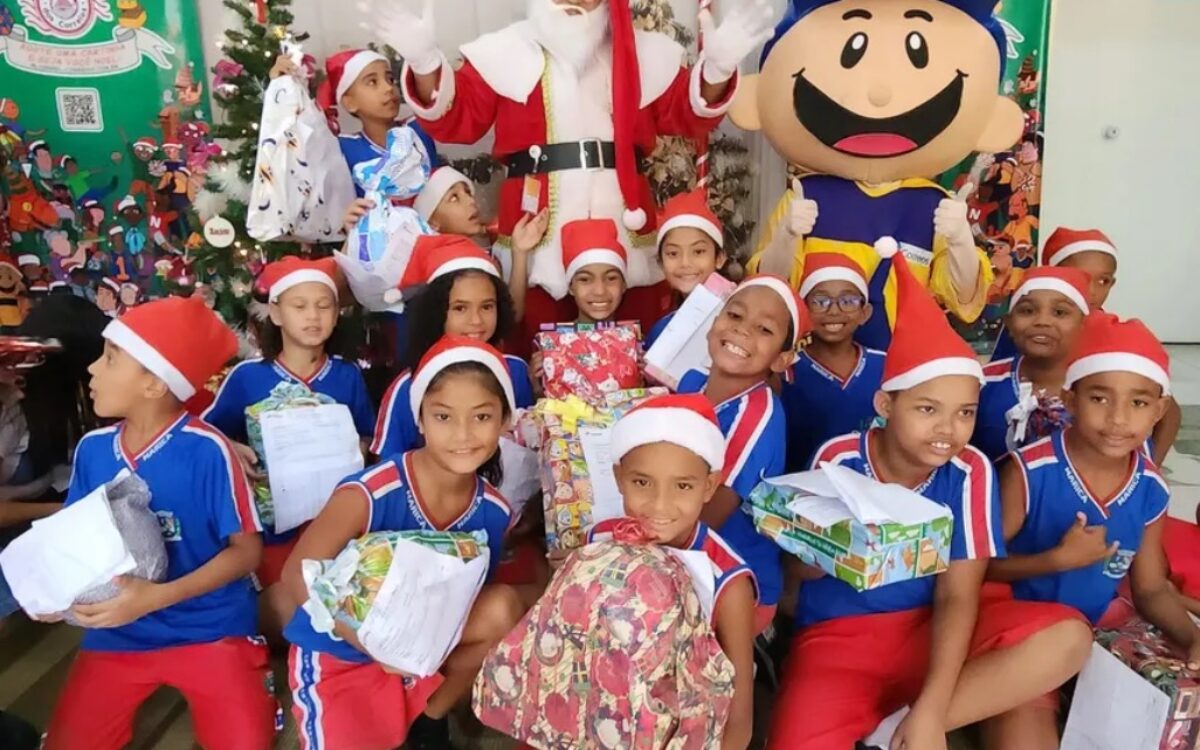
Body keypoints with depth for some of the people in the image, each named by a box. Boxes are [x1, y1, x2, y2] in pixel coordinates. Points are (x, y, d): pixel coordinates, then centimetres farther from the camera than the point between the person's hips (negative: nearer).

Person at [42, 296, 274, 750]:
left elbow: (247, 549, -12)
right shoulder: (92, 448, 0)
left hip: (209, 629, -4)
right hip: (117, 634, 5)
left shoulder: (205, 450, -16)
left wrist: (157, 597, -21)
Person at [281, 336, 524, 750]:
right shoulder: (372, 492, -29)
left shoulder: (493, 511, -13)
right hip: (338, 654, -4)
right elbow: (298, 574, -25)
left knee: (504, 608, -18)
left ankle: (428, 716, 5)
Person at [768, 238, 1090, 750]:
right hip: (837, 636, -2)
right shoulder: (838, 459, -11)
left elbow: (957, 595, -11)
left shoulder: (969, 473, -9)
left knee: (1067, 638, -22)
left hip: (929, 630, 3)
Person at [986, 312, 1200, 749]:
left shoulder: (1151, 491, -2)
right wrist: (1059, 559, -23)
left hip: (1100, 626, 6)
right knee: (1028, 711, -27)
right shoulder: (1029, 472, -18)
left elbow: (1151, 589, 9)